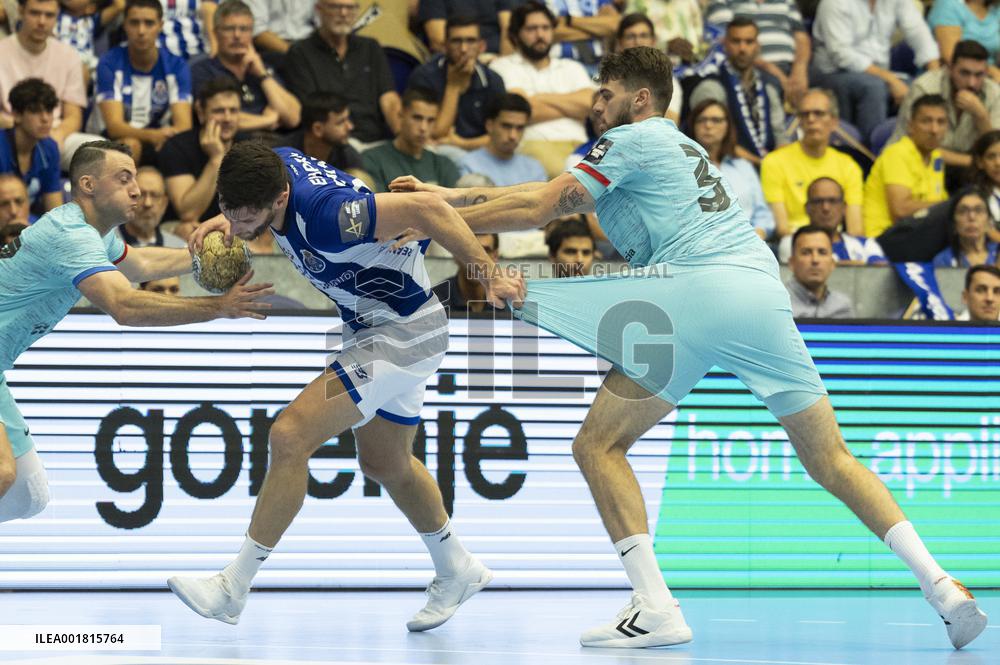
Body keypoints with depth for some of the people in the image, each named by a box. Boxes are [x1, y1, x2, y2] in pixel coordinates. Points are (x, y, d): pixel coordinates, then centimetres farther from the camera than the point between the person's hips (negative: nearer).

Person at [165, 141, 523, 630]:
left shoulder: (324, 214, -37)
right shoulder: (275, 165, -13)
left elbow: (426, 208, -31)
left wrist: (489, 276, -25)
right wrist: (224, 221, -10)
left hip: (403, 333, -10)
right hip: (372, 328, 10)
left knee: (290, 436, -18)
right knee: (384, 464, 25)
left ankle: (232, 589, -9)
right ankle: (456, 572, 46)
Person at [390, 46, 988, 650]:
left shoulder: (631, 140, 11)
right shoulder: (678, 145, 33)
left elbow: (538, 211, 3)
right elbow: (548, 193, 33)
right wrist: (446, 196, 33)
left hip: (696, 287, -7)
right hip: (765, 289, 8)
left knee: (599, 446, 2)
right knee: (830, 459, 9)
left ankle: (657, 610, -10)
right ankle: (940, 584, -4)